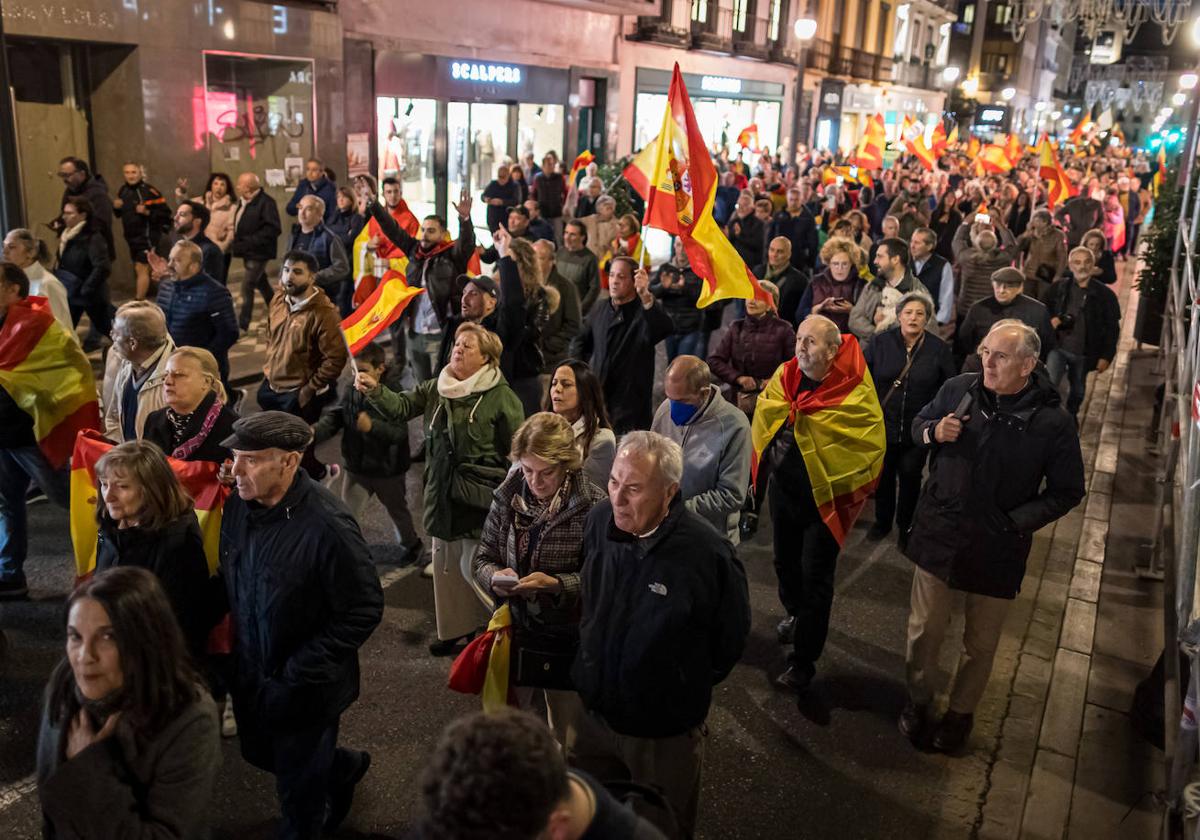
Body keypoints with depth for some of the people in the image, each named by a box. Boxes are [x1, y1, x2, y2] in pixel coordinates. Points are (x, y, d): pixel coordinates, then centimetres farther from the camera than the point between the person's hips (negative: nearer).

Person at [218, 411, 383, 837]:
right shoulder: (238, 504, -10)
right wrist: (232, 645, 5)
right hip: (250, 674, 7)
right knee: (259, 754, 28)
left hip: (303, 688, -7)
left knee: (299, 784, 14)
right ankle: (344, 766, 53)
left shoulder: (327, 526, -31)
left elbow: (364, 611, -24)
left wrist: (300, 674, -22)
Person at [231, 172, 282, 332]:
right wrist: (237, 243, 7)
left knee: (247, 287, -9)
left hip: (258, 253, -9)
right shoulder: (243, 201, 9)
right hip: (248, 252, 9)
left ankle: (242, 324, -1)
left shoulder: (266, 202, -18)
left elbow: (273, 229, -23)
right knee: (262, 285, 20)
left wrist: (249, 242, -24)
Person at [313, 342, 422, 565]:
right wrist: (315, 432, -28)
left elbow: (400, 432, -27)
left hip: (387, 470, -3)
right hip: (356, 467, 3)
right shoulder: (351, 392, -6)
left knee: (397, 511, 21)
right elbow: (334, 417, -9)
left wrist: (372, 426, -41)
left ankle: (411, 543, 47)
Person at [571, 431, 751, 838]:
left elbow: (729, 640, -10)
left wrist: (687, 689, 1)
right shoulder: (599, 520, -13)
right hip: (594, 710, 4)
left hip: (665, 729, -4)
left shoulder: (708, 553, -28)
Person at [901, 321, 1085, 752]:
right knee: (925, 628, 13)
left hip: (997, 549, -1)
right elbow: (919, 424, 10)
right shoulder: (958, 389, -7)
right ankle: (917, 699, 37)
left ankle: (961, 712, 40)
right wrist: (933, 432, -14)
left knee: (980, 643, 16)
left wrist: (1017, 521, -17)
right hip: (938, 535, 2)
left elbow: (1067, 491, -5)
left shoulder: (1052, 422, -14)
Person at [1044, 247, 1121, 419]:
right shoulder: (1058, 288, -2)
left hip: (1084, 354, 1)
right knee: (1050, 383, -20)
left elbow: (1112, 328, -1)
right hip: (1058, 347, -1)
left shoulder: (1104, 294, -5)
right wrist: (1050, 321, -13)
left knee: (1077, 392, 17)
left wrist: (1106, 356, -5)